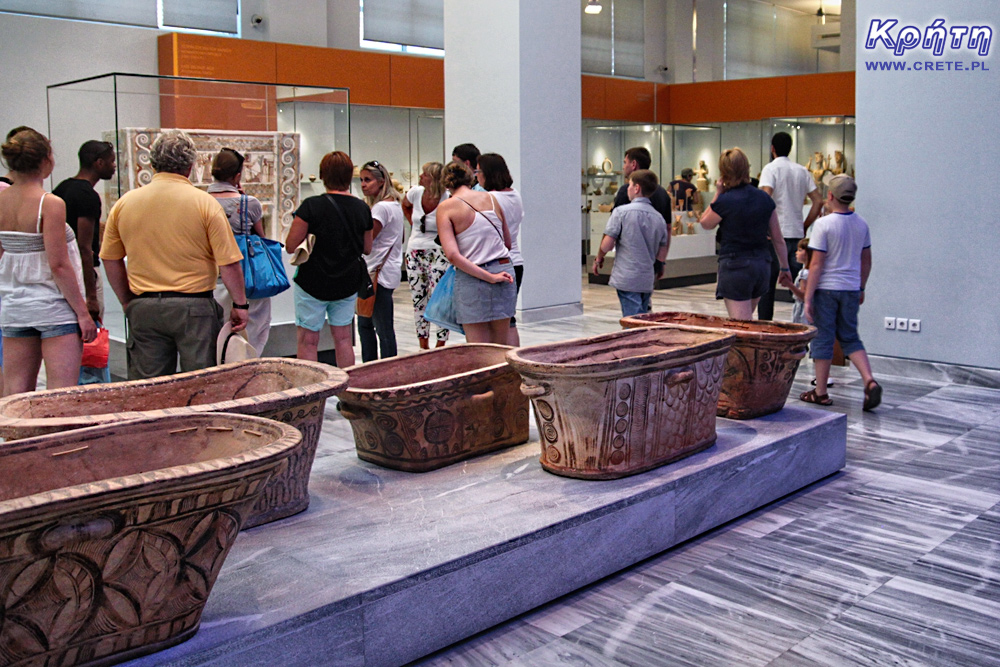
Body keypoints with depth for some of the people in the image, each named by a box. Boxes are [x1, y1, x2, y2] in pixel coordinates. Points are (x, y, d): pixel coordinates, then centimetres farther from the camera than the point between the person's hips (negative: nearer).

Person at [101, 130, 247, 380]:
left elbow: (110, 260, 11)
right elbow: (228, 263, -9)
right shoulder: (205, 203, -7)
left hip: (143, 309, 4)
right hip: (193, 307, -3)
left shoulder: (124, 203, 5)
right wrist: (240, 304, 0)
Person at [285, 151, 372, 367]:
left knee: (308, 341, 4)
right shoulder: (362, 209, -2)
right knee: (343, 338, 14)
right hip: (348, 283, 4)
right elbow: (367, 248, 10)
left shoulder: (311, 206, -15)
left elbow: (290, 246, -12)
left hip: (313, 283, -4)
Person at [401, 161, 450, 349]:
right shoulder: (415, 192, 0)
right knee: (418, 299, 9)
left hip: (437, 253, -6)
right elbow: (405, 206, 23)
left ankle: (440, 346, 4)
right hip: (414, 252, 6)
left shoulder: (447, 201, -17)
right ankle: (423, 346, 20)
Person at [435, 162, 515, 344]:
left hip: (472, 280, -4)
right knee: (501, 347, 15)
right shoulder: (491, 198, 8)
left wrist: (489, 277, -14)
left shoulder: (446, 207, -3)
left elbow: (452, 254, -15)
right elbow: (508, 243, 14)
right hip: (504, 270, 4)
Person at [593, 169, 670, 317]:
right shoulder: (658, 217, 8)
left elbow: (607, 245, -10)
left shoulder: (621, 212, -8)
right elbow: (662, 251, 12)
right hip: (647, 280, 6)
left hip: (627, 278, -6)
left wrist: (598, 259, 8)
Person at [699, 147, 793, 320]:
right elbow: (778, 239, 8)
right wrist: (785, 268, 18)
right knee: (748, 318, 24)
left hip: (735, 266, -6)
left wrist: (718, 193, 4)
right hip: (762, 264, 6)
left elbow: (705, 223, 5)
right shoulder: (765, 199, 4)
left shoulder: (724, 201, -14)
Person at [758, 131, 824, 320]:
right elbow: (818, 201, 8)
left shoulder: (771, 168, -5)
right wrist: (804, 226, 12)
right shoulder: (802, 170, 12)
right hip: (797, 234, 5)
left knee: (767, 284, 3)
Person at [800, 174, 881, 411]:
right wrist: (861, 289, 24)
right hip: (851, 289, 5)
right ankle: (870, 381, -3)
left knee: (822, 339, 4)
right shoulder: (861, 224, 5)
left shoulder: (824, 224, -13)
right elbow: (866, 261, 12)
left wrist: (808, 297, -10)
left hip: (826, 289, -5)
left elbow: (817, 264, -14)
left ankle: (820, 393, 11)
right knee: (850, 338, 15)